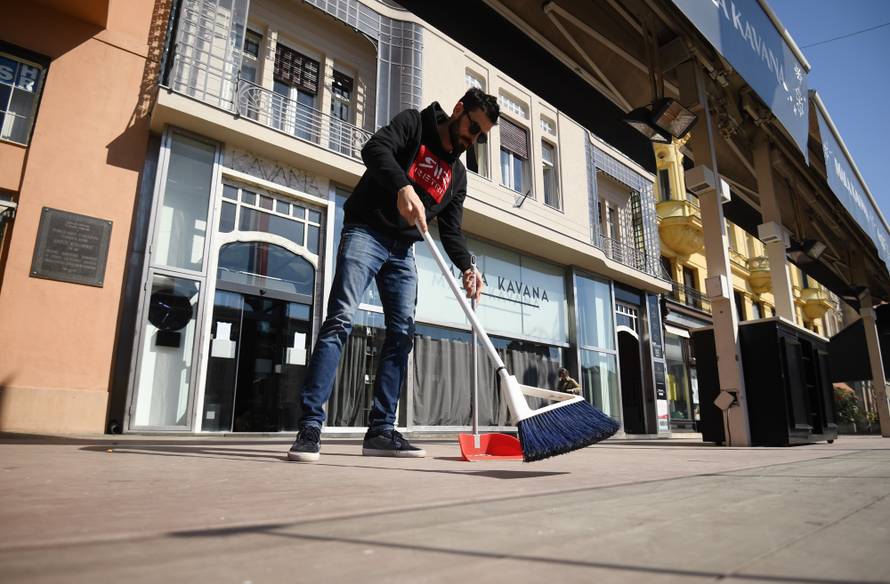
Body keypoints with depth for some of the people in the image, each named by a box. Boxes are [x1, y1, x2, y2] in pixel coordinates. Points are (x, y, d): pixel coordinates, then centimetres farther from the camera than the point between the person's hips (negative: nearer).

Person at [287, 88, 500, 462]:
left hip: (403, 250, 7)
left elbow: (451, 231, 12)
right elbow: (375, 149, -17)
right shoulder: (413, 124, 3)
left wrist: (467, 267, -6)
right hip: (366, 232, -6)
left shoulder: (458, 175, 17)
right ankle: (310, 427, -17)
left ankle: (381, 431, 2)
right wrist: (402, 186, -36)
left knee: (402, 333, -2)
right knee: (340, 320, -17)